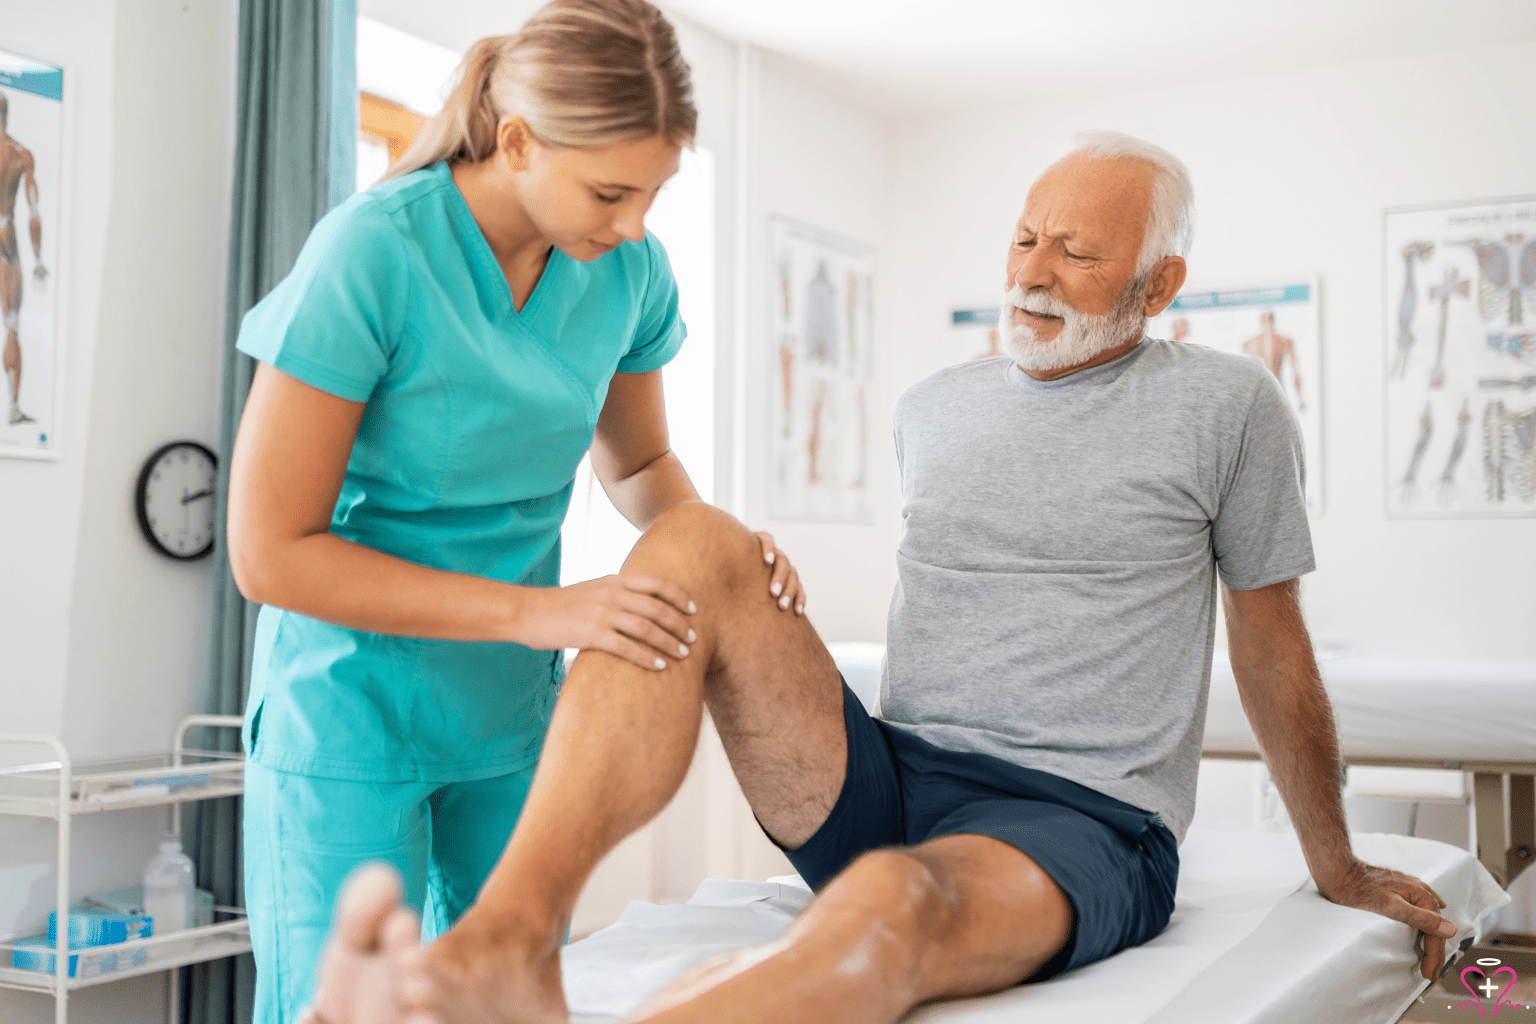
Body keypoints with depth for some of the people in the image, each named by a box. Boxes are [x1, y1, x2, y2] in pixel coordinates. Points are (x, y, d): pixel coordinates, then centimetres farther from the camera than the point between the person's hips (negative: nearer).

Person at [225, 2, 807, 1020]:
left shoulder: (629, 270, -5)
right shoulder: (373, 253, -21)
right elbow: (270, 553, -19)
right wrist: (537, 609, -25)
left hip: (513, 717, 5)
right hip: (352, 717, -4)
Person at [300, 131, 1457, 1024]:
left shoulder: (1226, 406, 3)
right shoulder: (932, 408, 16)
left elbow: (1274, 650, 10)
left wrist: (1338, 871, 19)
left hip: (1079, 829, -4)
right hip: (881, 788, 4)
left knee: (894, 904, -41)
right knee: (695, 542, -20)